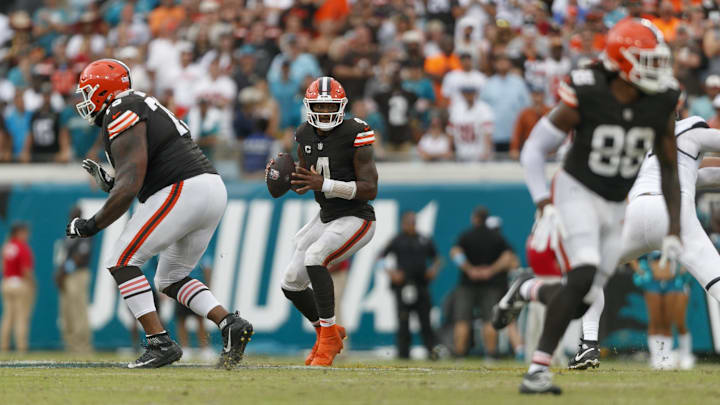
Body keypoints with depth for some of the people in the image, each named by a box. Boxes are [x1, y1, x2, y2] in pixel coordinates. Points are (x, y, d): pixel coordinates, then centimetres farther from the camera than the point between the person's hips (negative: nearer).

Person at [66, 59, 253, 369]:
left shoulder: (121, 116, -6)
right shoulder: (144, 108, 26)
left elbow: (130, 187, -15)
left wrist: (92, 226, -9)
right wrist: (111, 183, 21)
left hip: (184, 192, -10)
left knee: (122, 262, -3)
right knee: (170, 279, 20)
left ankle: (160, 343, -10)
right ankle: (230, 324, 3)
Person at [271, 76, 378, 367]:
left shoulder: (355, 135, -18)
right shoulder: (305, 136, 2)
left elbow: (370, 189, -21)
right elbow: (301, 185, 13)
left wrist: (325, 184, -30)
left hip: (356, 220, -8)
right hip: (326, 219, 8)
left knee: (314, 258, -31)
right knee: (291, 284, 6)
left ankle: (329, 335, -20)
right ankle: (327, 331, 31)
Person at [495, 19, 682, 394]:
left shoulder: (660, 107, -7)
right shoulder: (585, 98, -19)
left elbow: (668, 169, 5)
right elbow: (534, 149, -11)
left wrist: (674, 228, -2)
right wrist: (545, 206, -22)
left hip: (613, 209, 5)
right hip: (576, 193, -5)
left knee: (580, 304, 1)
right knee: (584, 276, -27)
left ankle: (527, 290, 35)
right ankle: (538, 371, -22)